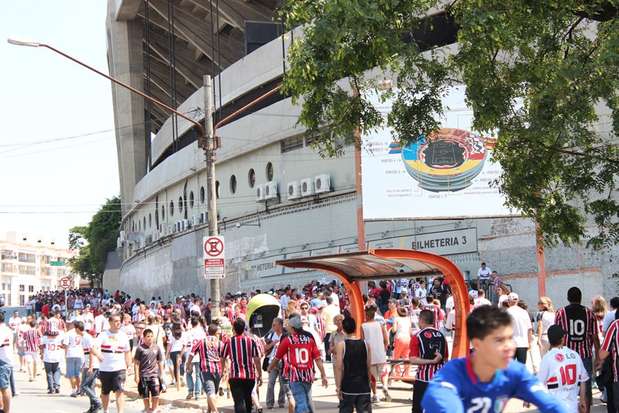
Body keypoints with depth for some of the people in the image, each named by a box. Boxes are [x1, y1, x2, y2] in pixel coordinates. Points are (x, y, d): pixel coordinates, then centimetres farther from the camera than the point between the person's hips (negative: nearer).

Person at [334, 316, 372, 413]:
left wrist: (338, 387, -8)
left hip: (347, 386, -2)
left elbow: (339, 368, -11)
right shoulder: (365, 344, 2)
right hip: (363, 386, 2)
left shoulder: (341, 345, -7)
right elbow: (369, 366, 6)